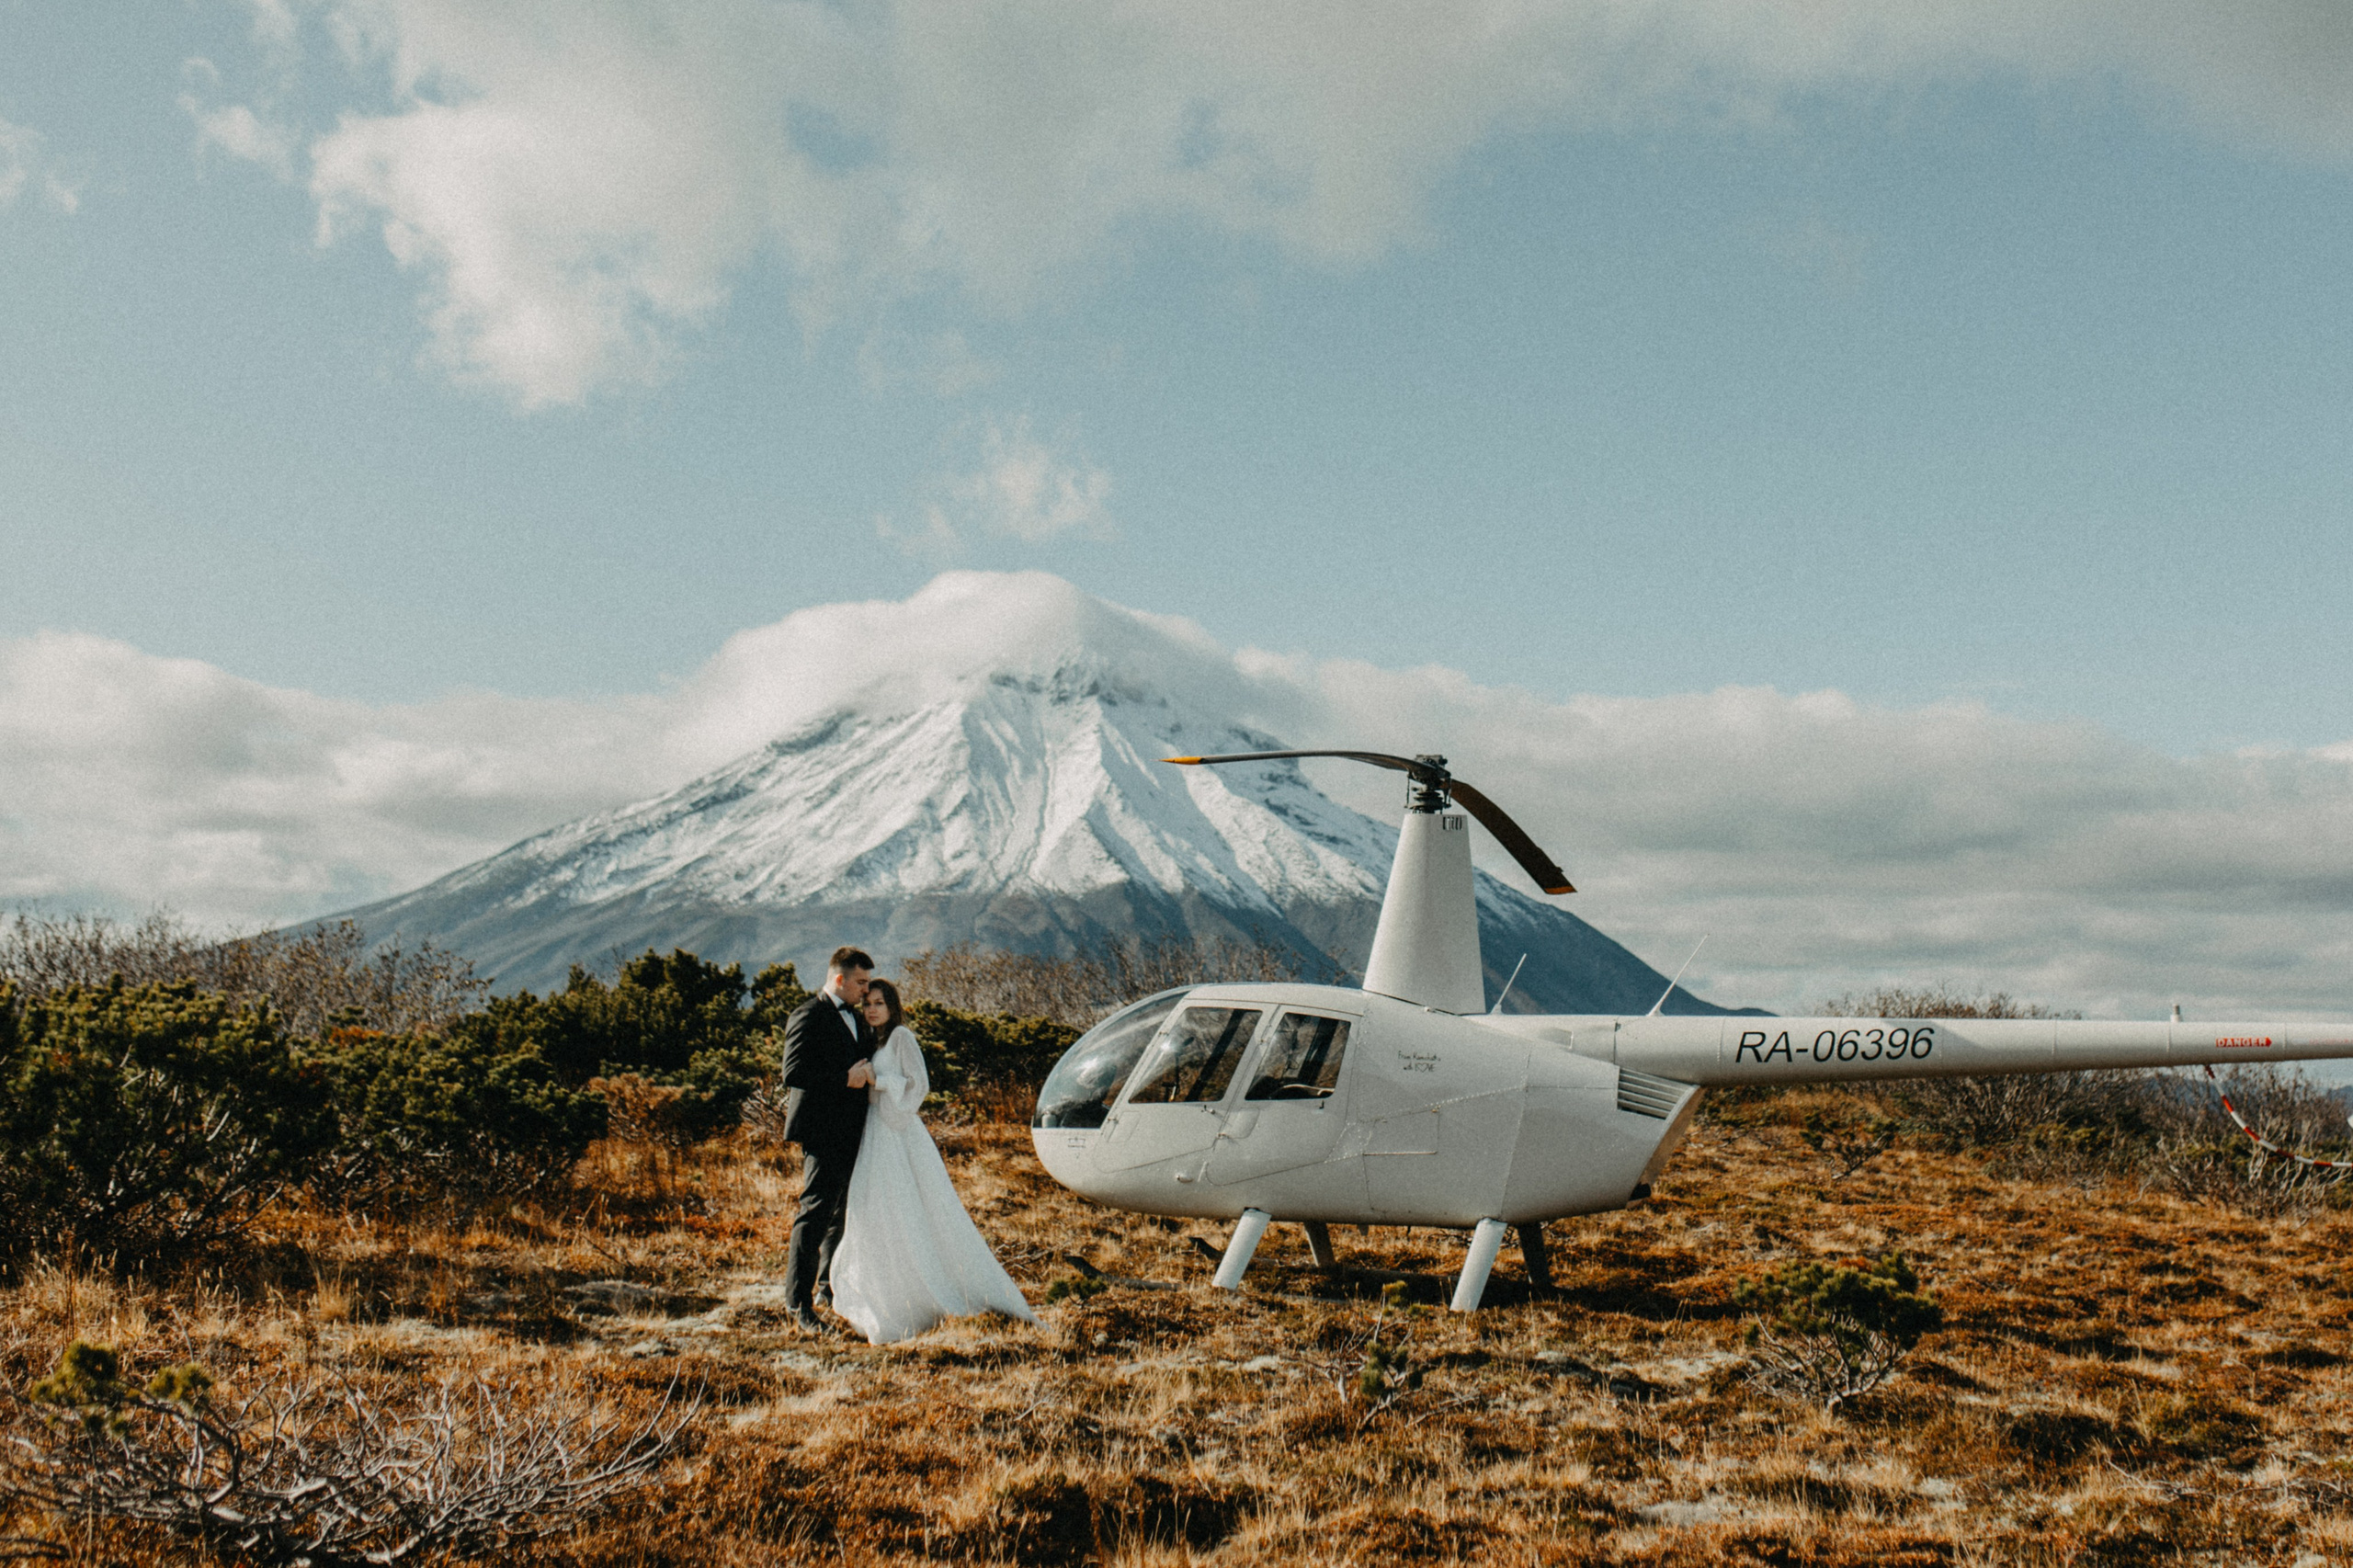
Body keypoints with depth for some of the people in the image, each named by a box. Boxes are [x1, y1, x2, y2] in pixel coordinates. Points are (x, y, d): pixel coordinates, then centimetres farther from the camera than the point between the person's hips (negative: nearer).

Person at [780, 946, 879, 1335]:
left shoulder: (856, 1018, 19)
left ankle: (830, 1288, 28)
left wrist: (866, 1073, 6)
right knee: (816, 1213, -10)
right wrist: (846, 1079, -19)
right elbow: (793, 1073, -19)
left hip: (852, 1130, 9)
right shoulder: (809, 1017, -10)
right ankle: (799, 1302, -7)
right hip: (823, 1131, -9)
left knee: (844, 1211, 15)